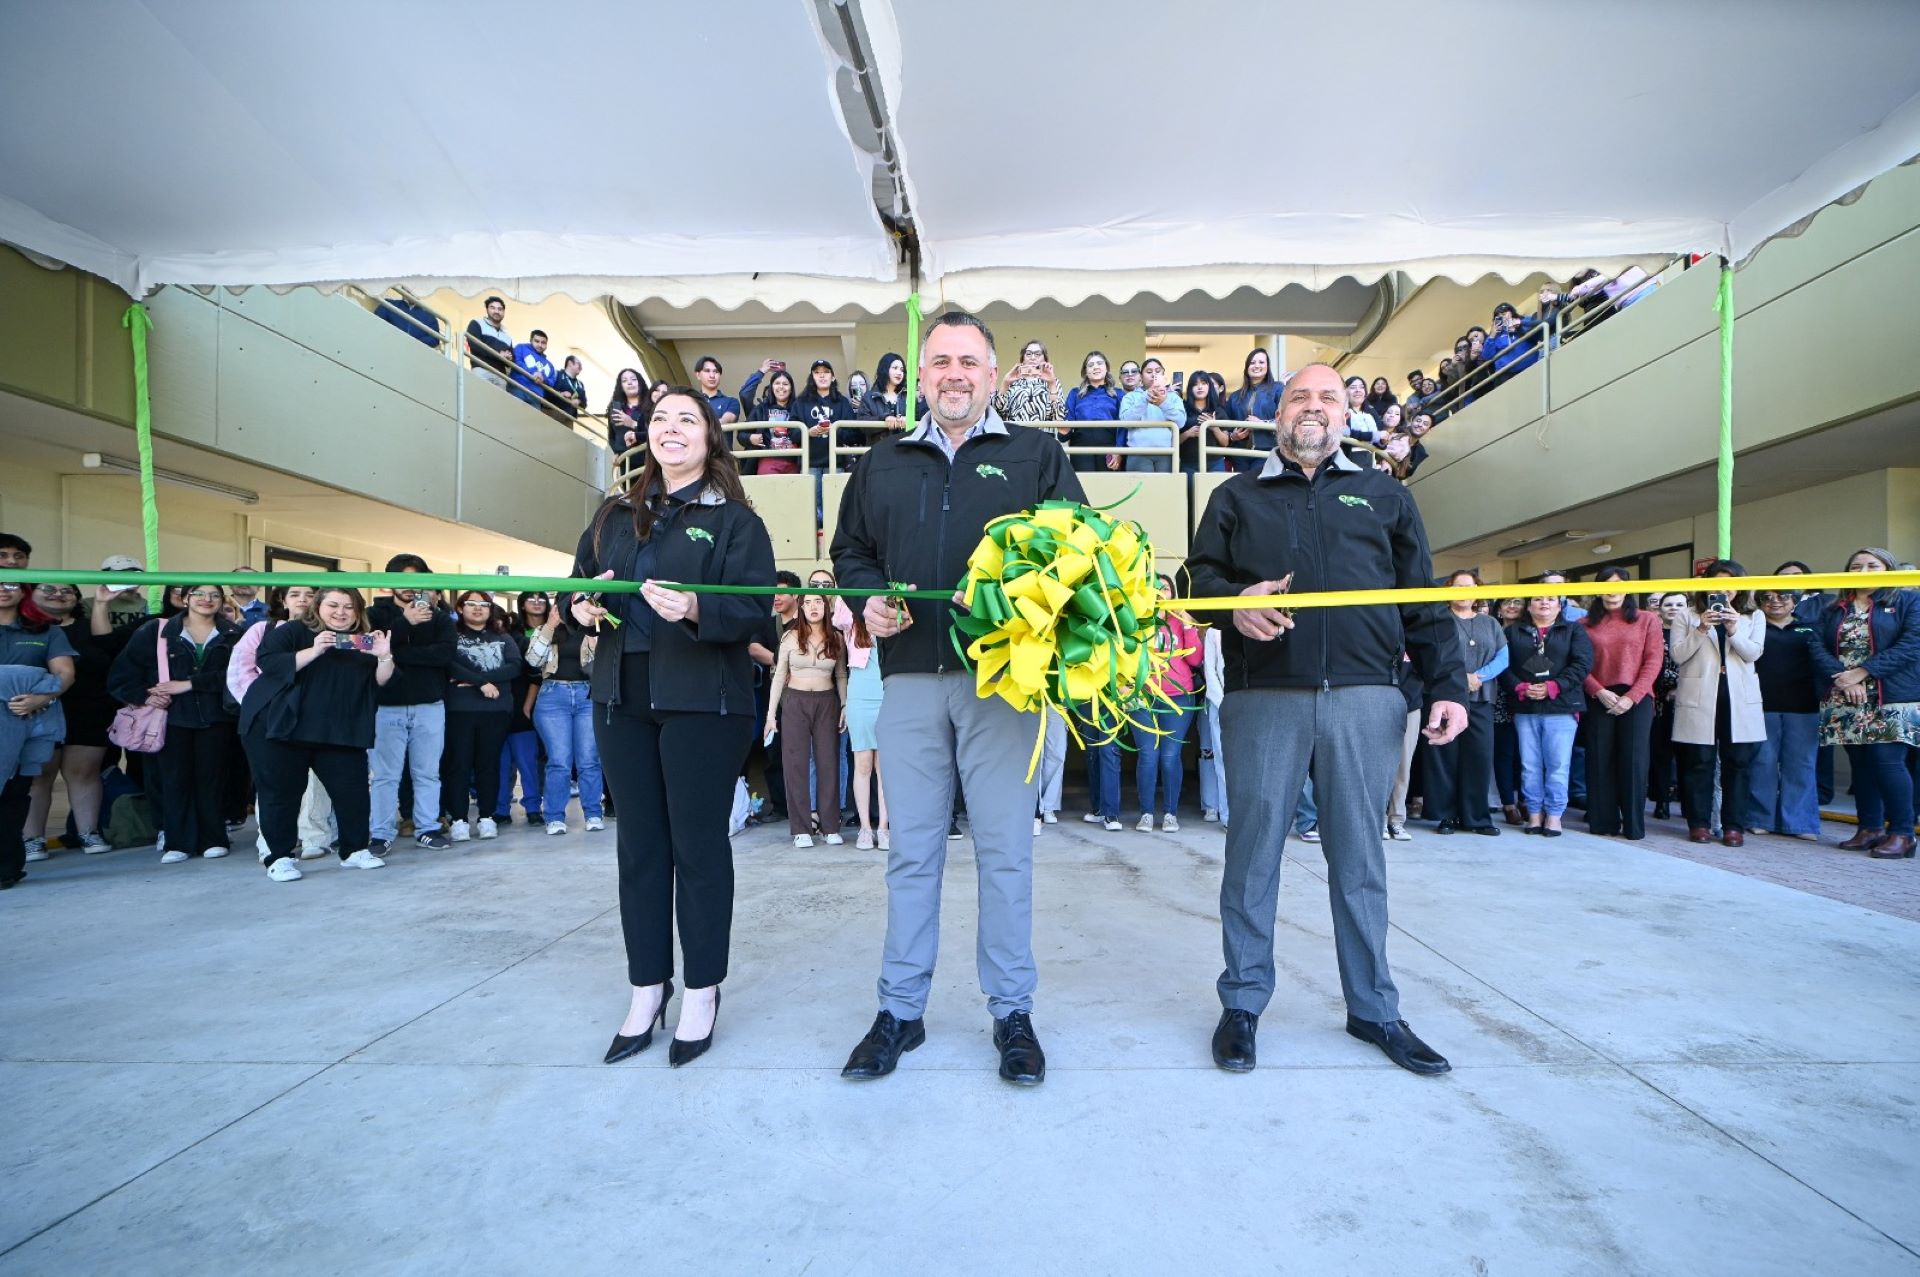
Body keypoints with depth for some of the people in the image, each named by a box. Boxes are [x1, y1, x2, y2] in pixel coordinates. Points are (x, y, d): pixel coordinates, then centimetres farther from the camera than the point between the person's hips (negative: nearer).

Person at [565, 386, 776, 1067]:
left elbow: (755, 609, -10)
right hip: (622, 699, 5)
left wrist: (696, 610, -28)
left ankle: (702, 992, 17)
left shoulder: (735, 520, 0)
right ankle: (646, 990, 24)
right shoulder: (614, 516, 16)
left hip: (703, 703, -5)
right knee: (639, 844, 10)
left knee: (698, 843, 2)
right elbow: (577, 585, 18)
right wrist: (582, 608, -4)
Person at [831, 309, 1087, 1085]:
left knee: (1004, 848, 4)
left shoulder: (1036, 455, 10)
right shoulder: (883, 463, 18)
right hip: (910, 679, 3)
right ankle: (900, 1009, 22)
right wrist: (870, 599, 1)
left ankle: (1012, 1012, 19)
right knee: (911, 849, 8)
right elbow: (850, 550, 21)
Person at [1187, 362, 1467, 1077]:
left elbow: (1422, 602, 15)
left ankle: (1373, 1009, 23)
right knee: (1253, 852, 3)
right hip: (1263, 700, -1)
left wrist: (1446, 684, 6)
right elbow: (1197, 575, 8)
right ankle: (1243, 1003, 17)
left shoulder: (1384, 497, 19)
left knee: (1359, 857, 8)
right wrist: (1235, 600, -14)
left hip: (1364, 700, 2)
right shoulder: (1237, 497, 16)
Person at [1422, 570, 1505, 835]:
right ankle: (1446, 816, 4)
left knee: (1480, 757, 0)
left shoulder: (1490, 624, 18)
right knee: (1445, 757, -3)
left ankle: (1476, 817, 8)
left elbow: (1503, 658, 6)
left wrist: (1479, 676, -11)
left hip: (1480, 700, 3)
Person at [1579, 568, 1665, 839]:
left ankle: (1634, 825, 7)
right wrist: (1599, 692, -12)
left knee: (1633, 761, -1)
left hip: (1636, 699, -1)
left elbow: (1653, 662, -1)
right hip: (1599, 700, 1)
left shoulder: (1648, 620, 6)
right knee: (1600, 761, 3)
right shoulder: (1586, 624, 7)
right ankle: (1604, 822, 11)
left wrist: (1631, 696, -10)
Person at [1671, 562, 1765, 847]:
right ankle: (1699, 823, 6)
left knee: (1737, 762, 3)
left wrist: (1733, 629, -16)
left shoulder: (1754, 617, 11)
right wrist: (1700, 630, -15)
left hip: (1739, 698, 2)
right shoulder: (1688, 615, 6)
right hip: (1699, 697, -2)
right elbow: (1678, 655, -3)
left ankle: (1734, 825, 9)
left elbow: (1753, 654, -2)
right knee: (1699, 761, 0)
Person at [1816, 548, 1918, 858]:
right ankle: (1870, 829, 14)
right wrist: (1842, 678, -11)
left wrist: (1862, 672, -15)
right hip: (1846, 702, 4)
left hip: (1893, 699, -4)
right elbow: (1819, 648, 5)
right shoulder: (1832, 610, 15)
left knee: (1887, 760, -10)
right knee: (1860, 763, 7)